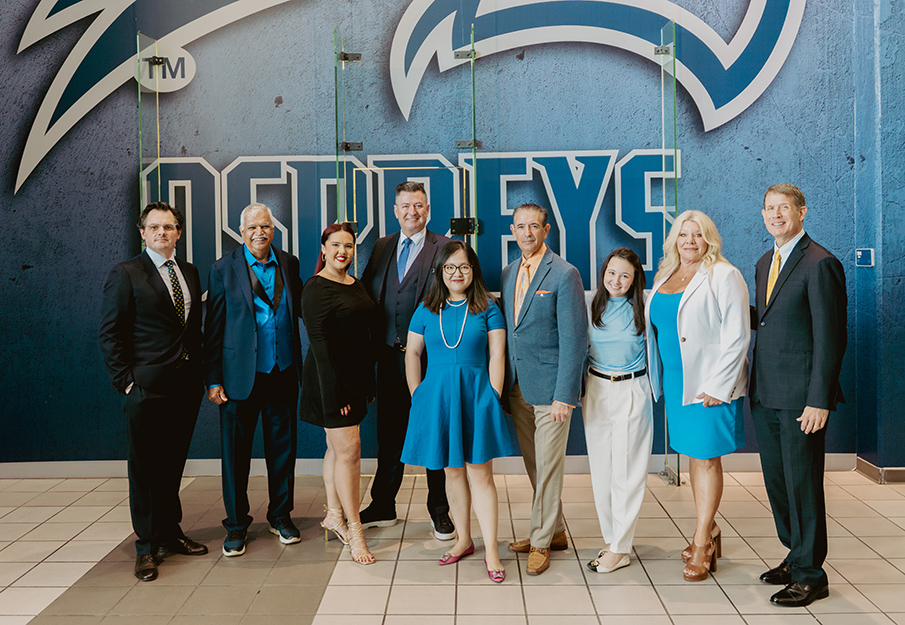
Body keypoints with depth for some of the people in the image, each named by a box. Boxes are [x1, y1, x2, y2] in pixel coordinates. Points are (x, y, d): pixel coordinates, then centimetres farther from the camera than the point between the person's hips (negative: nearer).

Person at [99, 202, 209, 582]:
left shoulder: (189, 273, 13)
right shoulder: (126, 274, -4)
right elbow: (109, 333, -6)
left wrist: (199, 371, 7)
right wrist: (125, 379, -11)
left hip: (186, 384, 5)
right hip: (147, 387, -5)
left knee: (173, 464, 15)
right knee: (145, 468, 3)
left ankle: (170, 533, 28)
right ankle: (147, 547, 14)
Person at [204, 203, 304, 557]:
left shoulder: (289, 264, 6)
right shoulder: (224, 270, -2)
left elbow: (302, 308, 12)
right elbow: (213, 328, -3)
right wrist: (214, 380, -6)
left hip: (283, 372, 3)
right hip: (241, 374, -2)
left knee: (283, 445, 11)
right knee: (236, 450, 6)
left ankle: (281, 515, 29)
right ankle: (236, 524, 21)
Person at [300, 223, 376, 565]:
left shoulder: (356, 286, 13)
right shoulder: (316, 288, -12)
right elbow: (318, 340, -17)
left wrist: (370, 382, 16)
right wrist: (335, 390, -21)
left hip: (355, 377, 8)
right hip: (331, 379, -8)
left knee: (337, 446, 15)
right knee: (349, 448, -7)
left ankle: (334, 515, 26)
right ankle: (354, 530, 0)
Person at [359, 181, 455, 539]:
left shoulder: (444, 248, -2)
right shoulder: (381, 247, 12)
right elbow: (365, 297, 10)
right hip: (390, 356, 4)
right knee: (389, 433, 13)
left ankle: (439, 509, 21)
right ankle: (383, 507, 27)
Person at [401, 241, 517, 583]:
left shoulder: (487, 309, 0)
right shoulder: (427, 310, 7)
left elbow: (497, 356, -1)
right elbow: (412, 353, 10)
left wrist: (492, 399, -8)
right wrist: (418, 396, 3)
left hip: (476, 396, -3)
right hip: (437, 397, 3)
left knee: (480, 474, -2)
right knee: (452, 472, 12)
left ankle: (491, 551, 5)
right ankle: (464, 540, 26)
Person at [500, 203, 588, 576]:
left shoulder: (564, 275, -11)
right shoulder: (508, 273, 11)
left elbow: (574, 339, -14)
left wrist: (564, 396, -18)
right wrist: (502, 382, 9)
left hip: (550, 387, -7)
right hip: (517, 387, 7)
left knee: (548, 466, 1)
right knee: (534, 465, 15)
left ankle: (541, 542, 15)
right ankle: (555, 531, 30)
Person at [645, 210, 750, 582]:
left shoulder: (724, 276, -10)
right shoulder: (664, 277, 11)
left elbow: (737, 336, -14)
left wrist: (717, 385, -18)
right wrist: (659, 378, 11)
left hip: (710, 383, -7)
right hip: (675, 381, 7)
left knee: (706, 457, -1)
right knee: (692, 455, 14)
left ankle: (701, 542, 7)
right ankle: (709, 530, 27)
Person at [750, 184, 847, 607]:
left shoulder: (820, 264, -12)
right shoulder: (765, 263, 14)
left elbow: (831, 337, -15)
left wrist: (819, 400, -18)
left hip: (800, 397, -8)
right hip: (765, 395, 8)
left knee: (802, 484, 1)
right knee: (776, 481, 15)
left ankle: (811, 575, 15)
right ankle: (795, 556, 32)